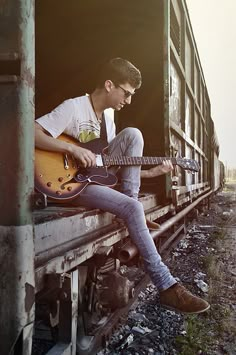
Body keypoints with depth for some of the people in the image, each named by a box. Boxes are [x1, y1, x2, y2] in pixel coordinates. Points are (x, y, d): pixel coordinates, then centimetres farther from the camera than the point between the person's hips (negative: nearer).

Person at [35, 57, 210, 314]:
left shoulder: (108, 115, 12)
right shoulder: (73, 107, -13)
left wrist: (151, 172, 2)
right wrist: (73, 149, -29)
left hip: (97, 175, 7)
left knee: (133, 134, -10)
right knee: (132, 208, -28)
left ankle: (131, 202, -11)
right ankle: (167, 287, -18)